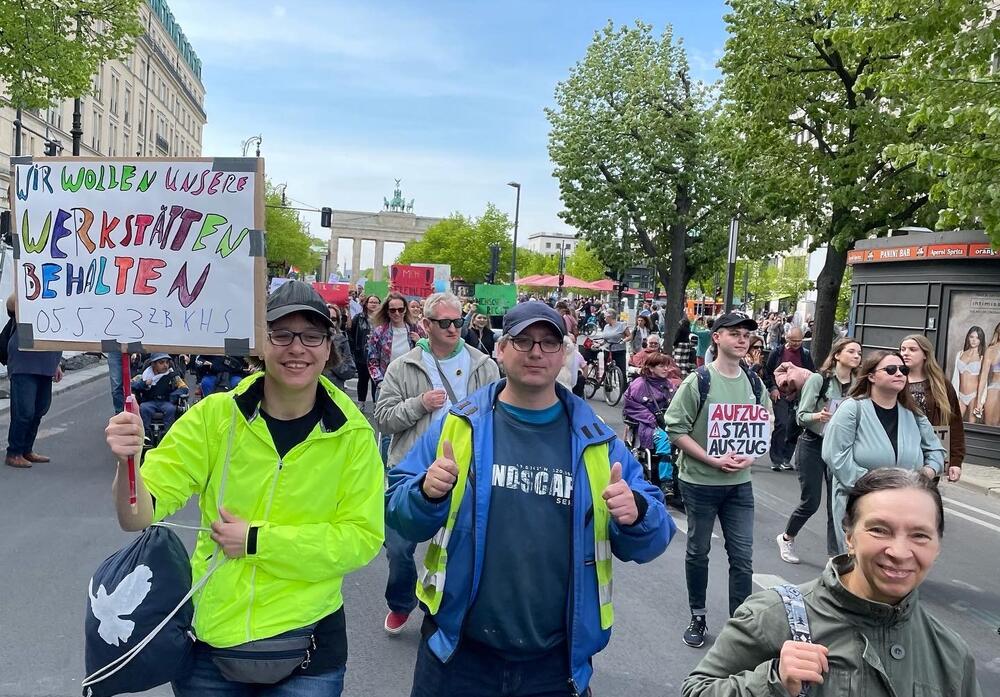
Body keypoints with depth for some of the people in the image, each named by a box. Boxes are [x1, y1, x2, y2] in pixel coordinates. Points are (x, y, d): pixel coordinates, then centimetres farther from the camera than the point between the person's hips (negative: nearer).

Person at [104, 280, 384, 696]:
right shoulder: (214, 415, -9)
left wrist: (258, 540, -18)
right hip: (208, 637, 1)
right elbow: (138, 517, -10)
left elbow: (362, 537, -12)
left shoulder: (352, 434, -10)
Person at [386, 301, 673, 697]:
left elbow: (650, 539, 1)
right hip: (457, 651, 0)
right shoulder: (460, 425, -3)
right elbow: (397, 512, -1)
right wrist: (426, 494, -22)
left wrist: (637, 514, -21)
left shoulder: (597, 441, 0)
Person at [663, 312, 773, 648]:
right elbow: (676, 429, -13)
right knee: (698, 552, 12)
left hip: (740, 483, 4)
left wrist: (750, 456, -7)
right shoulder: (698, 381, -11)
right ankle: (698, 617, 29)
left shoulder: (755, 384, 4)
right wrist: (713, 460, -19)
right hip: (700, 481, -3)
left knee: (743, 557, 5)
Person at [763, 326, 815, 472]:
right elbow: (767, 371, 4)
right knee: (781, 424, -12)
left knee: (795, 427, 5)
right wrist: (772, 388, -5)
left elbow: (812, 374, 14)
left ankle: (786, 459, 17)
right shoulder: (778, 352, 0)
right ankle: (776, 460, -5)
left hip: (798, 397, 3)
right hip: (780, 395, -3)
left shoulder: (806, 354, 7)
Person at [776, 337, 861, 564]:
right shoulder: (818, 379, -13)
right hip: (813, 445, -3)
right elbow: (800, 416, -12)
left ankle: (835, 555, 12)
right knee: (810, 502, 2)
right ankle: (786, 538, 28)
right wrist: (817, 416, -31)